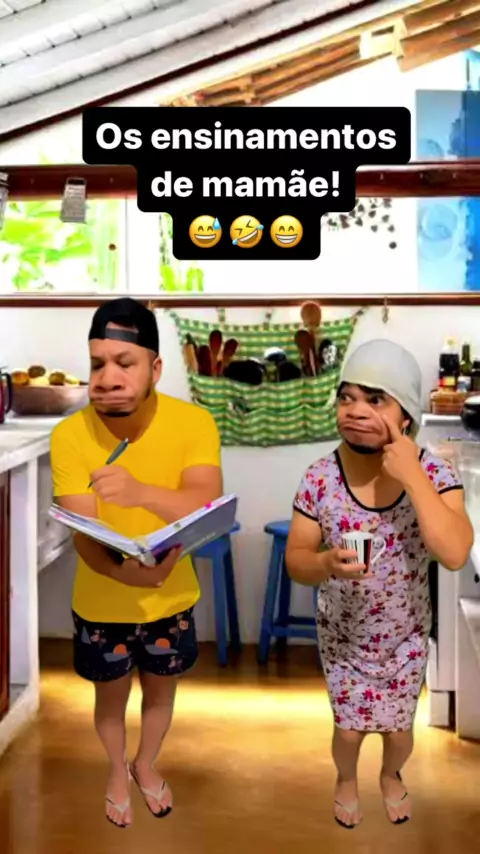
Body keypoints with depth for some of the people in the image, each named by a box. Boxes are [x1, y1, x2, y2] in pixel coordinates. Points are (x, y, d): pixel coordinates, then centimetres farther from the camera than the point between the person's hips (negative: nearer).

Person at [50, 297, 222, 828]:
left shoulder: (193, 423, -21)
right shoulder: (70, 435, -21)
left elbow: (208, 511, -32)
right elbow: (83, 535, -25)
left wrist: (141, 493, -51)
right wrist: (127, 570, -46)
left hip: (171, 600, 1)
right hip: (101, 604, -1)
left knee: (161, 688, 25)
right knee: (111, 695, 23)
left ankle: (146, 764, 55)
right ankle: (117, 770, 53)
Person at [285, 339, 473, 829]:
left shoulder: (434, 475, -22)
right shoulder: (320, 478, -20)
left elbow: (455, 555, -36)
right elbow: (294, 562, -12)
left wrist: (412, 477, -37)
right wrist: (328, 562, -35)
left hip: (405, 637, 0)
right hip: (343, 636, 0)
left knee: (397, 727, 19)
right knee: (349, 728, 16)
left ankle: (391, 776, 54)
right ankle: (346, 780, 51)